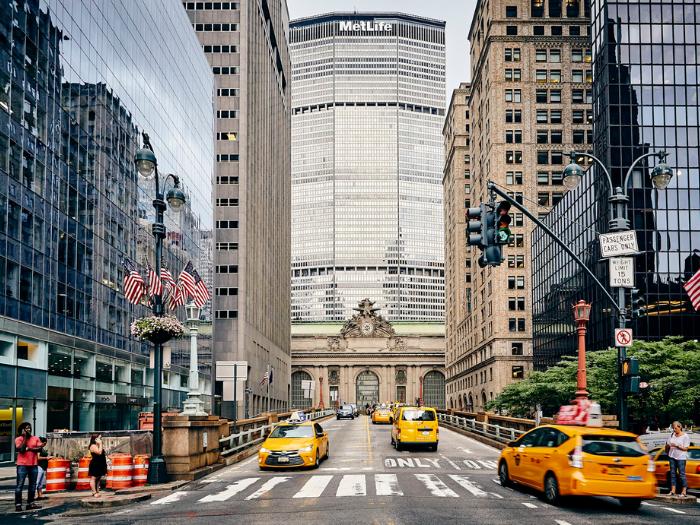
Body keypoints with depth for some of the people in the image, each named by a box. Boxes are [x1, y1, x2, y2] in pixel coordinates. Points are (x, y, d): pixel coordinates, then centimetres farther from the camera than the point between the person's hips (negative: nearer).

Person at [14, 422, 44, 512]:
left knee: (32, 485, 9)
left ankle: (30, 503, 17)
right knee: (20, 485, -4)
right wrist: (25, 437, -12)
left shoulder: (36, 438, 7)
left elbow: (40, 449, -3)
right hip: (22, 465, -4)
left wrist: (29, 448, -12)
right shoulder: (18, 439, -2)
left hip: (33, 465, 4)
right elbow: (21, 449, -16)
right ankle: (18, 504, -3)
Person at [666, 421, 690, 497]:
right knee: (673, 473, 5)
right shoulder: (672, 435, 11)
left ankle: (683, 492, -2)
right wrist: (668, 445, -3)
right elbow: (667, 444, 16)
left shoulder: (685, 436, -5)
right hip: (672, 456, 6)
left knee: (682, 474, -6)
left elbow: (685, 448, -11)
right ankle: (673, 491, 8)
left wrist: (677, 446, -20)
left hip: (681, 457, -6)